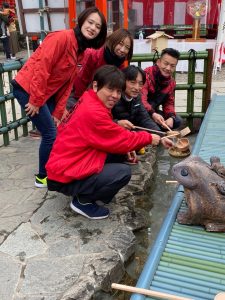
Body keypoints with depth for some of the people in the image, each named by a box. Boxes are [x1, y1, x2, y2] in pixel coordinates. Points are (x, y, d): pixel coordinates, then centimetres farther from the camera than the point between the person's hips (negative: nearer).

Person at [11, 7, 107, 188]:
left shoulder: (80, 51, 9)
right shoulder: (62, 37, -19)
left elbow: (67, 84, 8)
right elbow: (41, 68, -24)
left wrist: (58, 112, 4)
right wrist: (35, 100, -21)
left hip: (46, 91, 9)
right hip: (27, 89, -9)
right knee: (51, 134, -5)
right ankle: (43, 177, 14)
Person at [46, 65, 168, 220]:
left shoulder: (89, 102, 6)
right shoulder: (93, 113, -25)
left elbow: (112, 138, 14)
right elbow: (123, 141, -16)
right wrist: (149, 138, -1)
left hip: (67, 165, 10)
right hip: (65, 177, -10)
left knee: (121, 156, 2)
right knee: (124, 172, -18)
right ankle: (82, 201, 0)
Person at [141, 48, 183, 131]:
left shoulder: (171, 82, 4)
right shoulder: (146, 75, -21)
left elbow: (169, 103, 9)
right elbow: (141, 99, -31)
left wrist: (171, 117, -13)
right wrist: (153, 114, -48)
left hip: (154, 111, 8)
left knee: (177, 120, -2)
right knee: (155, 128, -32)